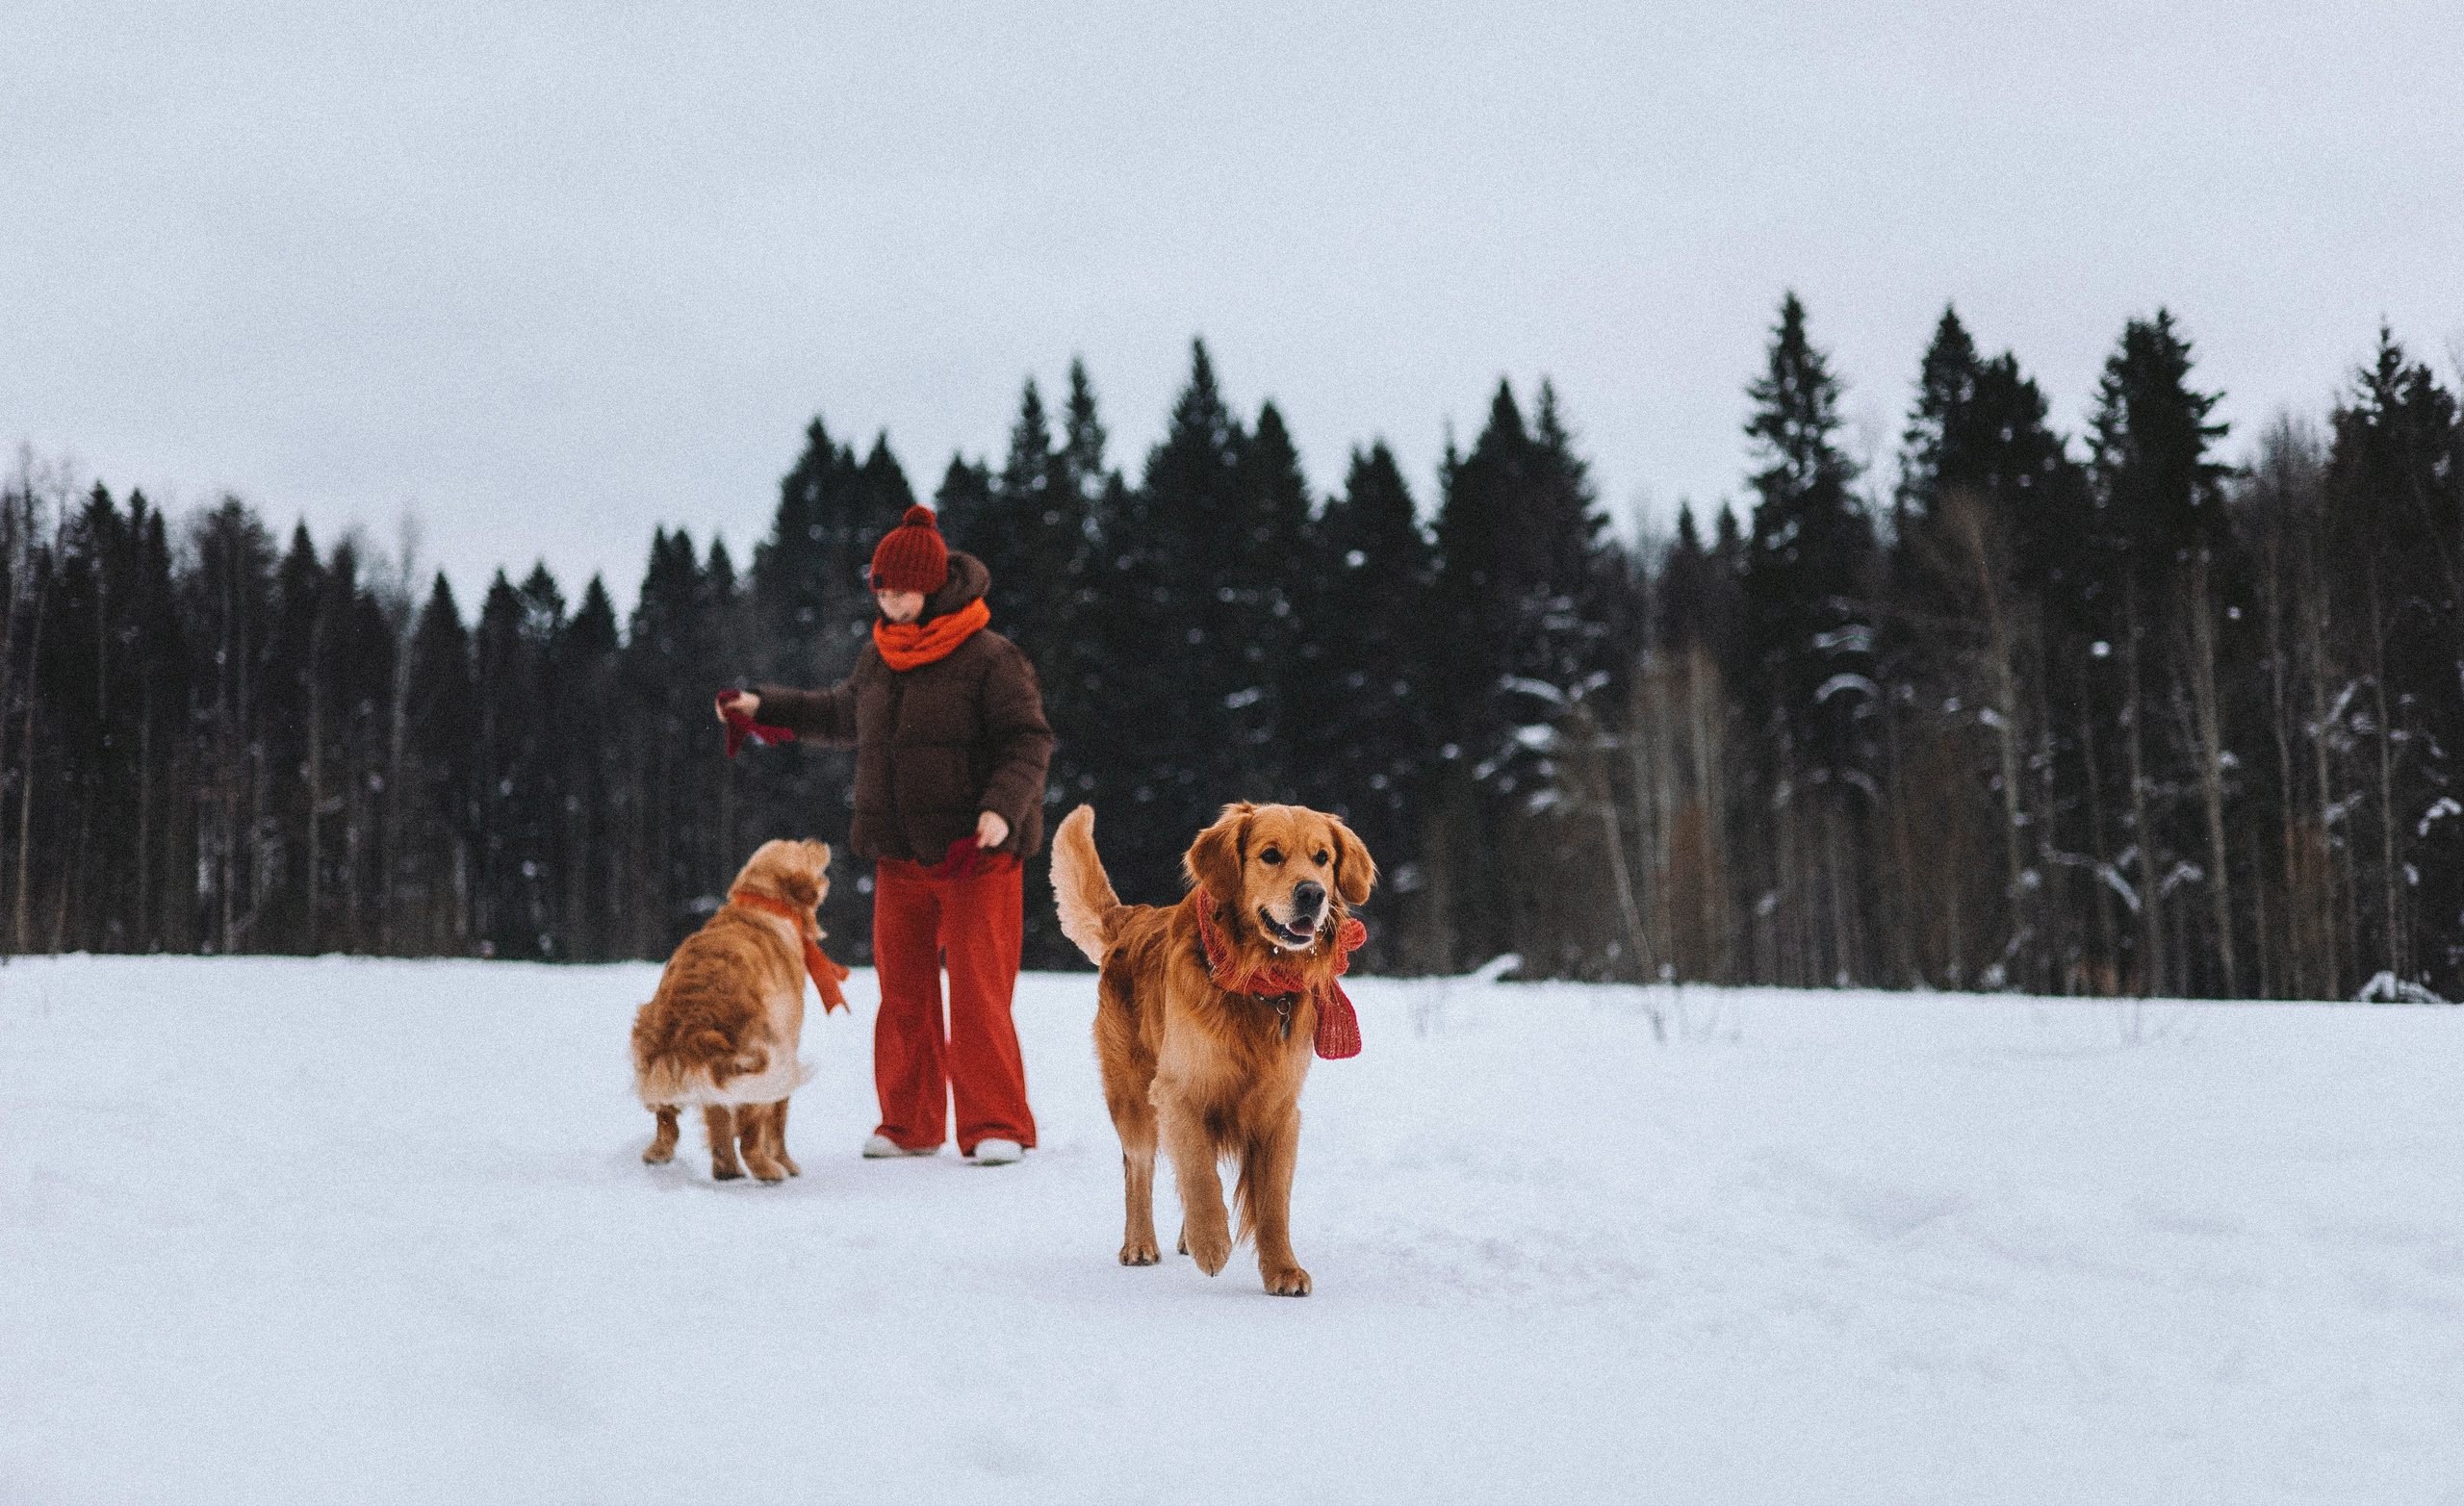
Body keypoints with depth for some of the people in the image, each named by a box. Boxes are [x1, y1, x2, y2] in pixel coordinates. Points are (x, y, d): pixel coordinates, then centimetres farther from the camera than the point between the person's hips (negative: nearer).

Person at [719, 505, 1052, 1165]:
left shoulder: (989, 657, -8)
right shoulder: (878, 658, 12)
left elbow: (1028, 741, -11)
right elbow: (843, 715, 31)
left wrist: (1002, 806, -25)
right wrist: (765, 704, 30)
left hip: (976, 855, -6)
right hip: (900, 857, 6)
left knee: (979, 993, -8)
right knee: (903, 992, 9)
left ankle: (996, 1128, -1)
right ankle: (909, 1125, 19)